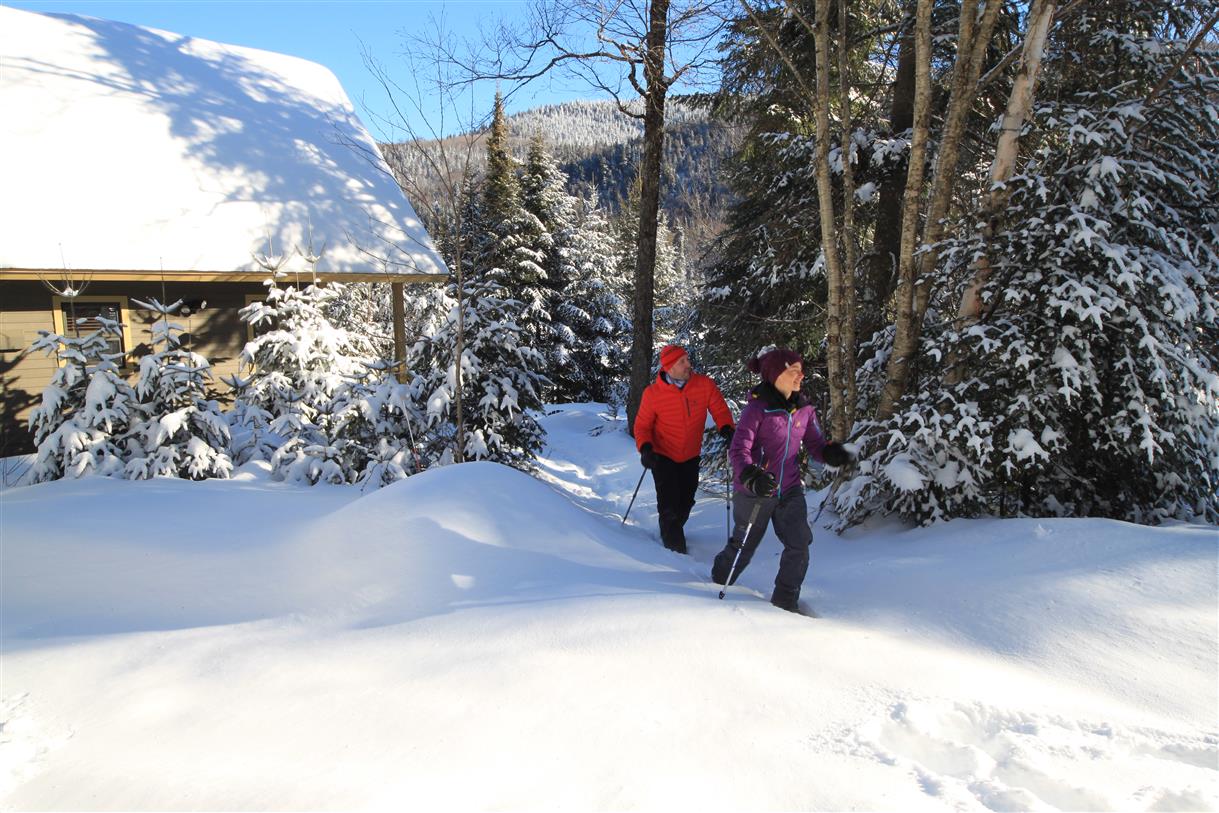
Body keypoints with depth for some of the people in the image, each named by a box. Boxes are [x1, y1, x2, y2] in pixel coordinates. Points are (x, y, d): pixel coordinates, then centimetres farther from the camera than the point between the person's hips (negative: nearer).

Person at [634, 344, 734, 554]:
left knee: (685, 503, 18)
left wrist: (726, 428, -23)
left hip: (691, 457, 3)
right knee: (669, 507, -8)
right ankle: (675, 548, 11)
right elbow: (642, 425, -6)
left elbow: (720, 410, -3)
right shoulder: (653, 393, -16)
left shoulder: (705, 385, -12)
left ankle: (672, 533, 45)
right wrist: (645, 448, -23)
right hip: (663, 457, -3)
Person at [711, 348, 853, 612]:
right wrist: (751, 478, -39)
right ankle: (719, 584, 40)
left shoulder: (803, 408, 0)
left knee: (799, 545, -2)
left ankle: (785, 601, 17)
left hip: (789, 489, 5)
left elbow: (815, 444, 3)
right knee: (744, 546, 11)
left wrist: (831, 453, -19)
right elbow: (738, 449, -22)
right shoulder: (757, 408, -18)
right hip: (754, 492, -5)